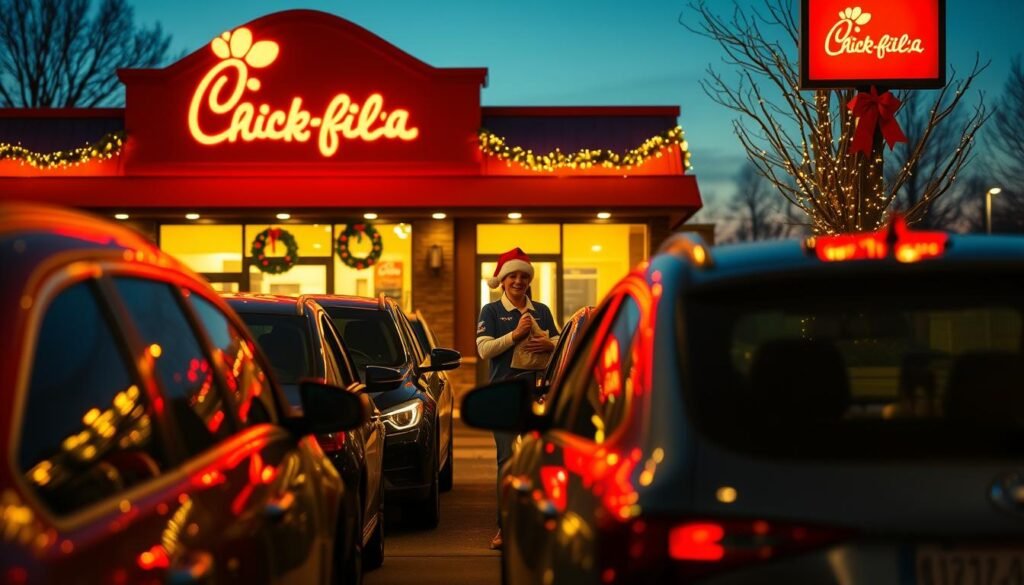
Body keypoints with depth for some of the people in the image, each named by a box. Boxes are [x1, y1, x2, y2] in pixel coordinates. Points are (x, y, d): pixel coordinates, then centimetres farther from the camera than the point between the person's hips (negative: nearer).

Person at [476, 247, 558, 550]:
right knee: (509, 458, -9)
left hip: (537, 391, 3)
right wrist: (516, 335, -14)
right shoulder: (491, 311, 6)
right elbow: (484, 349, -4)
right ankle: (504, 526, -8)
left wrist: (548, 345, -8)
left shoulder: (541, 311, 16)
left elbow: (558, 343, 15)